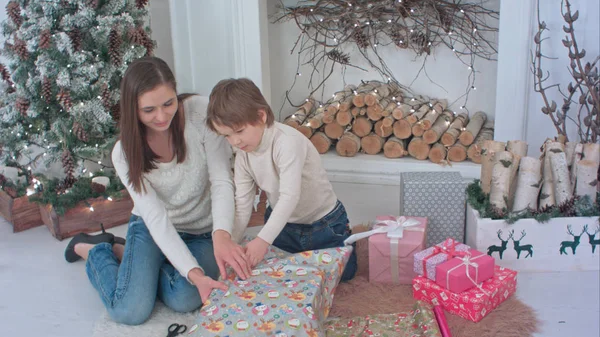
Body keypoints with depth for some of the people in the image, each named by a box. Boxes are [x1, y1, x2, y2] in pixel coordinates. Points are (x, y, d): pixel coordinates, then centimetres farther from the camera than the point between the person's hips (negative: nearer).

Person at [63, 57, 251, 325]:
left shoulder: (200, 111, -21)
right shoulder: (125, 154, -18)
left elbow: (221, 181, -23)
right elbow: (156, 217, -23)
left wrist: (221, 235, -41)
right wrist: (194, 272, -35)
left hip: (204, 231, 1)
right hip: (152, 227, 0)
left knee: (184, 300, -23)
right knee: (130, 311, -15)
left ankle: (129, 255, 9)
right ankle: (94, 251, 16)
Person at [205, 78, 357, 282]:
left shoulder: (288, 141, -33)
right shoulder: (243, 153, -10)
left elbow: (290, 196, -40)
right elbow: (242, 203, -10)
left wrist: (264, 240, -49)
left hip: (322, 223, -5)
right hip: (281, 222, 6)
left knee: (343, 272, 5)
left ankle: (343, 234, 32)